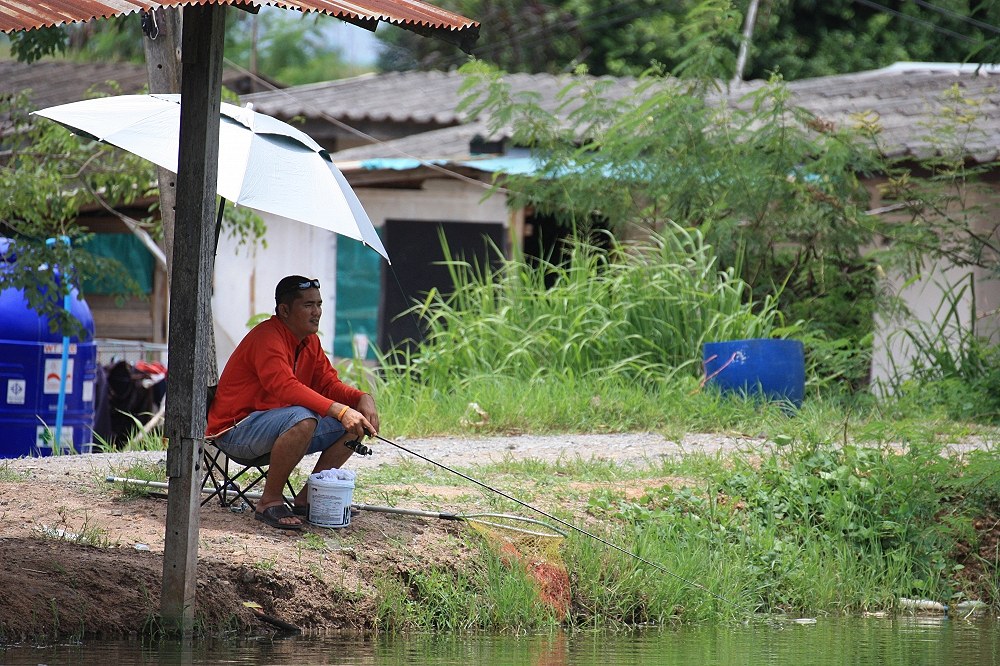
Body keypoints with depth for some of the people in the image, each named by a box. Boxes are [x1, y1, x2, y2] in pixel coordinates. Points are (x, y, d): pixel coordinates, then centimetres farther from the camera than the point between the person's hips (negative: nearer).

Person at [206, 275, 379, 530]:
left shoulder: (310, 341, 10)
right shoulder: (266, 337, -21)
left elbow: (329, 384, 9)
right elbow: (285, 387, -34)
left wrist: (363, 399, -13)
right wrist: (340, 411, -41)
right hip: (235, 430, -10)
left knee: (355, 424, -1)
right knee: (303, 419, -38)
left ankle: (307, 498, 3)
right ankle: (270, 501, -24)